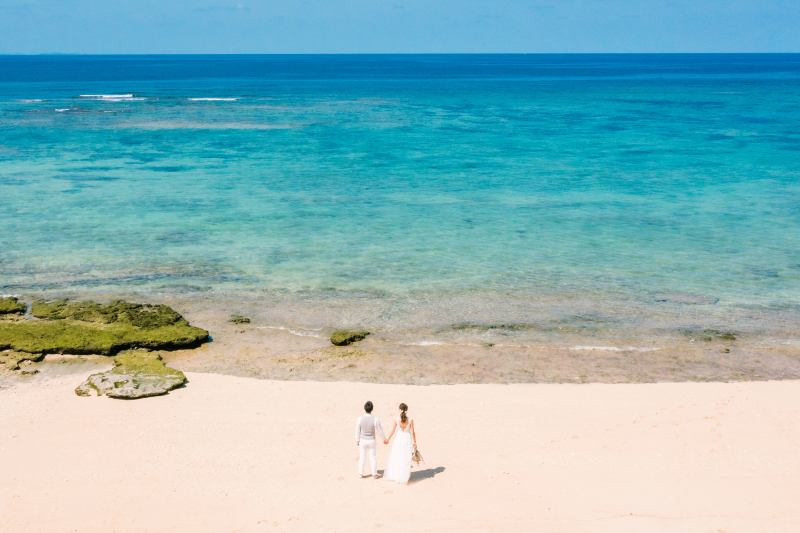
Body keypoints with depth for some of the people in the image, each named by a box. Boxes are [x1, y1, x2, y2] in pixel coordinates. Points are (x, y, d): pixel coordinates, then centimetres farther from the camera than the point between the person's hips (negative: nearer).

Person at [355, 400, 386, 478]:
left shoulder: (360, 419, -18)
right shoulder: (375, 420, -20)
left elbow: (357, 430, -7)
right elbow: (380, 431, -9)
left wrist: (357, 440, 8)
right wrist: (384, 439, 8)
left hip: (362, 440, 1)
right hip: (371, 441, -1)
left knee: (362, 457, 15)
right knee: (373, 457, 13)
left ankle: (360, 473, 25)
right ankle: (374, 474, 22)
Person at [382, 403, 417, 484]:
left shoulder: (396, 419, -13)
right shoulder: (410, 420, -15)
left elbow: (392, 431, -4)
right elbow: (412, 433, -9)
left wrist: (387, 440, 11)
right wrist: (414, 443, 3)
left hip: (399, 438, 1)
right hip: (407, 438, -1)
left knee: (395, 457, 15)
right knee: (406, 458, 11)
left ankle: (393, 475, 22)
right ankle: (404, 476, 17)